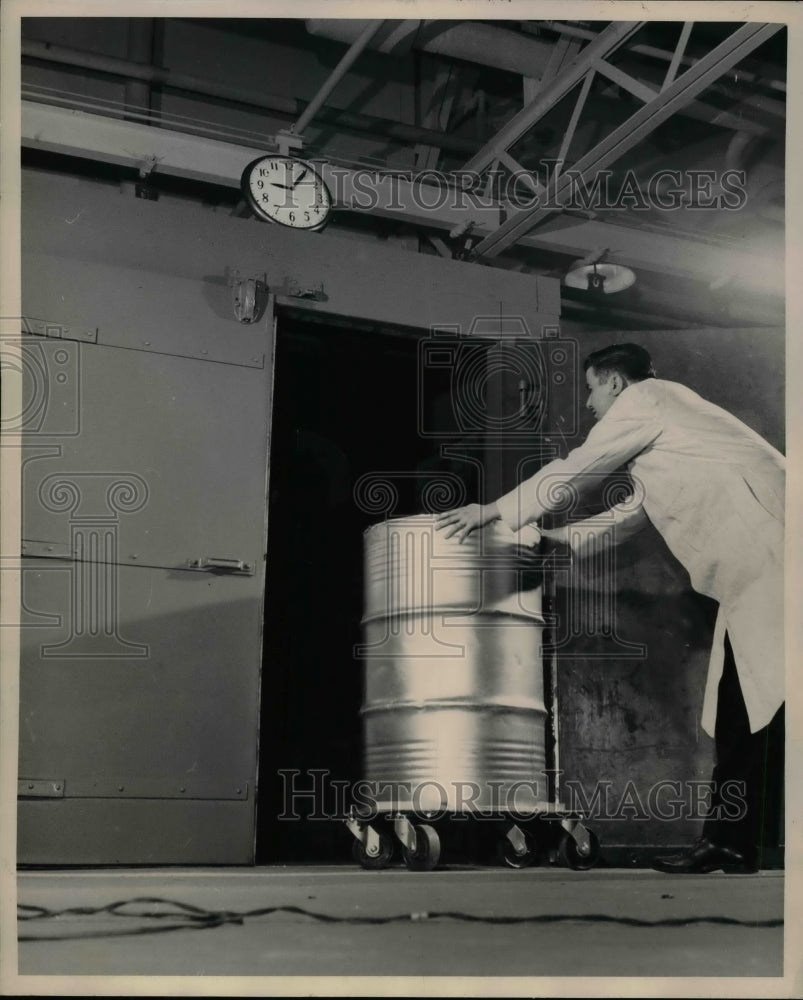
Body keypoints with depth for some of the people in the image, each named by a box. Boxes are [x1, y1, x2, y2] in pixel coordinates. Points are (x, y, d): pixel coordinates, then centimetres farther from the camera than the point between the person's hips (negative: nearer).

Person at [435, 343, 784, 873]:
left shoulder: (644, 397, 2)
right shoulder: (663, 418, 29)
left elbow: (573, 471, 0)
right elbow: (633, 513, 33)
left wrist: (493, 511, 8)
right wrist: (554, 537, 34)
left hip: (768, 543, -10)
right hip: (754, 570, 10)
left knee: (770, 706, -13)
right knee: (738, 703, 6)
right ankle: (728, 842, 5)